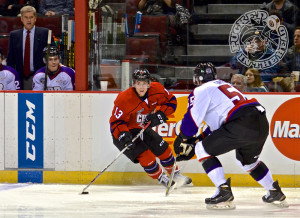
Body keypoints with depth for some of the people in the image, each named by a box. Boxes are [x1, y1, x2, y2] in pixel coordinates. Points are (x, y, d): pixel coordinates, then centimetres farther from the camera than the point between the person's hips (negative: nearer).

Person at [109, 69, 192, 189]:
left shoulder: (156, 90, -16)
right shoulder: (124, 99, -31)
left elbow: (171, 101, -2)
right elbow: (116, 121, -25)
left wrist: (160, 115, -17)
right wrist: (124, 136, -40)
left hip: (143, 128, 6)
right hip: (126, 131, -6)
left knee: (163, 149, 7)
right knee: (145, 156, -19)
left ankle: (176, 175, 30)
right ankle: (163, 180, 2)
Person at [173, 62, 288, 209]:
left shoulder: (201, 91, 7)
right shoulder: (223, 85, 33)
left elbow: (192, 119, 0)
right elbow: (217, 124, 36)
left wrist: (182, 139, 16)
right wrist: (198, 139, 36)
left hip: (242, 124, -9)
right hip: (262, 124, 9)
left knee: (203, 150, 2)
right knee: (247, 160, 35)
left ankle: (224, 192, -8)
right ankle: (275, 193, 36)